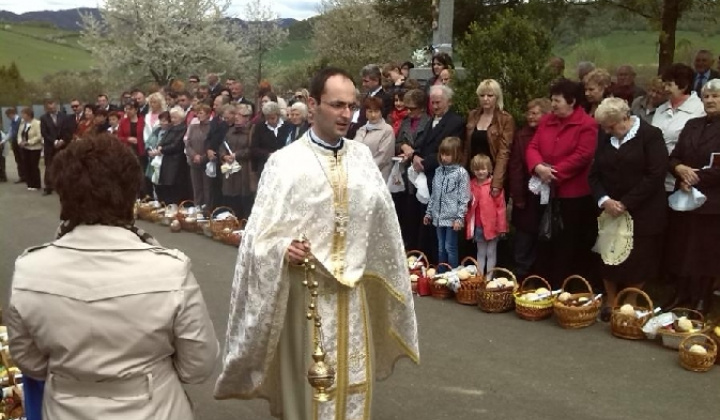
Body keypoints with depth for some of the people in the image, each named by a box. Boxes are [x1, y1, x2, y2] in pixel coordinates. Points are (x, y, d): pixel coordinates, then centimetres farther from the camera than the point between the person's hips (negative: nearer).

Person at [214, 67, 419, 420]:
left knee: (354, 380, 16)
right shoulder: (285, 162, -11)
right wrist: (283, 249, -29)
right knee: (309, 382, 10)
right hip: (306, 289, -4)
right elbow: (262, 233, -12)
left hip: (353, 288, 4)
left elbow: (381, 222, 11)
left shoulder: (363, 156, 3)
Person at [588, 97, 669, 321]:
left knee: (636, 261, 2)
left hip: (642, 213, -5)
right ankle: (610, 304, 22)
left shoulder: (651, 135, -8)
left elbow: (655, 176, -15)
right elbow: (594, 174, 7)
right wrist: (604, 200, -12)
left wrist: (625, 204, -18)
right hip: (609, 212, 5)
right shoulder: (605, 138, 9)